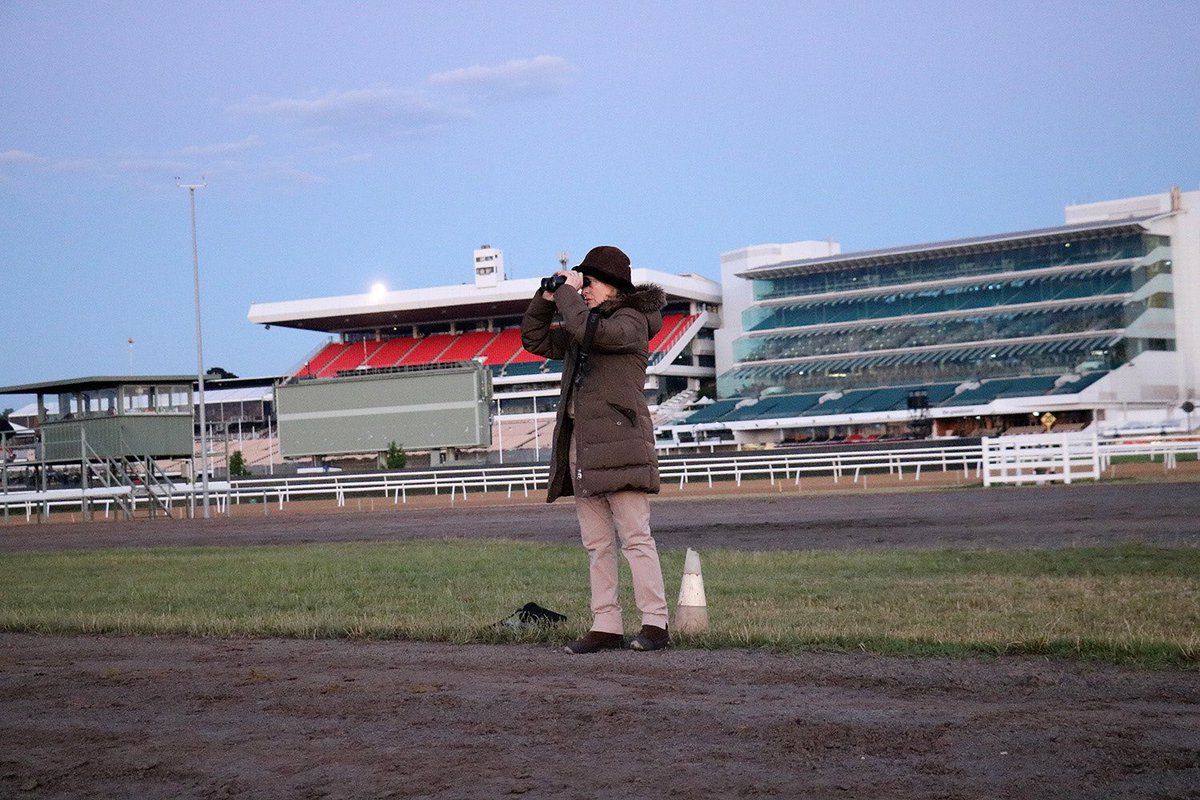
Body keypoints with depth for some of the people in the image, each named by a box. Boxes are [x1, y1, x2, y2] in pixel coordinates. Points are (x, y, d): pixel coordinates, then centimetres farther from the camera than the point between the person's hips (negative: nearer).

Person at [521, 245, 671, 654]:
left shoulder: (630, 321, -2)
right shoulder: (581, 326, 23)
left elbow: (590, 332, -21)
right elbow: (534, 339, 26)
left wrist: (566, 293, -7)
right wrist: (547, 299, 13)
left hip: (618, 442, -8)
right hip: (580, 442, 8)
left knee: (635, 536, -10)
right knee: (596, 543, 6)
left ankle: (655, 624, -9)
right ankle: (605, 626, 7)